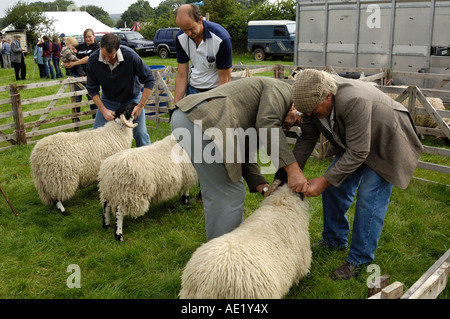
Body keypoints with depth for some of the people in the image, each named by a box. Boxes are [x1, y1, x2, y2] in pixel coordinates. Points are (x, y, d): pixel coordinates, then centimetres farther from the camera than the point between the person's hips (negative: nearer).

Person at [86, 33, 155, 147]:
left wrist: (140, 106, -21)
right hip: (108, 101, 2)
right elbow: (92, 89, -9)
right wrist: (103, 110, -20)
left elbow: (149, 80, -20)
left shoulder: (130, 56, -29)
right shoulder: (93, 60, -21)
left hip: (132, 99, -2)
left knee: (140, 134, -4)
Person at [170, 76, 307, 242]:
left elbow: (245, 154, 28)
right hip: (203, 119, -11)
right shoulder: (281, 89, 9)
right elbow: (268, 124, -11)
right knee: (230, 194, 0)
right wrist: (293, 169, -11)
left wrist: (263, 187, 16)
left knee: (216, 192, 22)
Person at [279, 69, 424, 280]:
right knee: (334, 188, 6)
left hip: (386, 144, -7)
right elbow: (307, 139, -8)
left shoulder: (354, 102, -42)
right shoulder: (314, 98, -19)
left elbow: (357, 153, -37)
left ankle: (359, 261, 4)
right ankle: (334, 241, 26)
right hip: (352, 141, 8)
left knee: (369, 199, -10)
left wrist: (324, 181, -35)